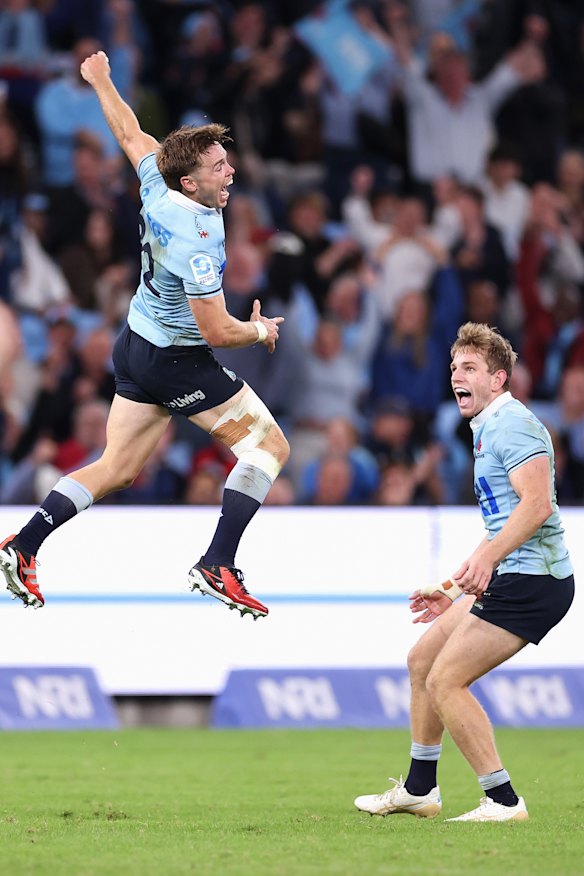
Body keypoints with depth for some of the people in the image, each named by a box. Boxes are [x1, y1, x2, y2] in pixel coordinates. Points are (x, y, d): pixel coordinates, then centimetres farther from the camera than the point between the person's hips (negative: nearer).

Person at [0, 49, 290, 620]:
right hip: (178, 361, -9)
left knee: (118, 469, 15)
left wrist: (102, 82, 30)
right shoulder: (196, 240, -29)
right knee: (270, 445, -3)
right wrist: (260, 331, -3)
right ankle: (217, 566, -9)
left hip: (135, 346, 9)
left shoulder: (158, 185, -7)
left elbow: (131, 134, 13)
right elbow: (218, 332, -24)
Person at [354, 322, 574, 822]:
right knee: (423, 660, 17)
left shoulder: (511, 423, -12)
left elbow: (537, 503, -25)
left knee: (444, 682, -13)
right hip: (510, 578, 11)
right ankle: (419, 790, 27)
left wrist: (487, 557, -34)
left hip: (532, 579, -11)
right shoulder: (489, 429, 22)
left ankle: (503, 801, -9)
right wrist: (458, 594, 29)